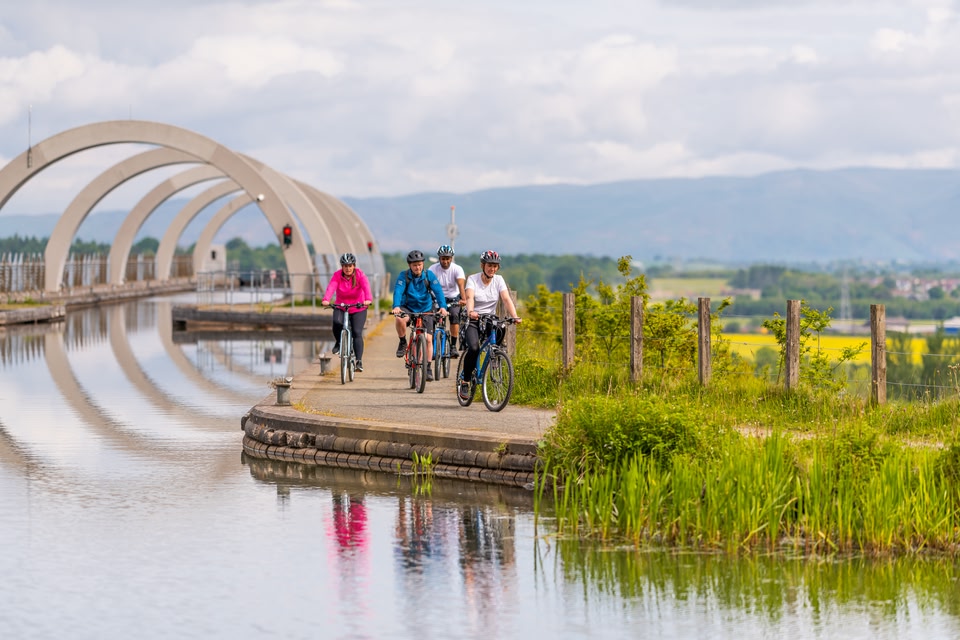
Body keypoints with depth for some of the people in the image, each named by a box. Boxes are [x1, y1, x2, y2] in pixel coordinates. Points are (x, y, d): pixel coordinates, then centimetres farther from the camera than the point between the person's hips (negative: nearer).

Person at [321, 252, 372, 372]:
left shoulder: (360, 275, -13)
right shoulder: (337, 276, -12)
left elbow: (366, 287, -30)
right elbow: (331, 288, -28)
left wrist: (368, 299, -51)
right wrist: (325, 300, -48)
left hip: (358, 309, -1)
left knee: (357, 333, -12)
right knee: (337, 323, -28)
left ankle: (359, 361, -7)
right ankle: (338, 342, 2)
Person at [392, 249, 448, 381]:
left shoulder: (429, 276, -9)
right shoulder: (404, 276, -11)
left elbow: (438, 291, -19)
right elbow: (398, 291, -25)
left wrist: (442, 306, -37)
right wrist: (396, 306, -44)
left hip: (425, 310, 1)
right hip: (408, 308, -1)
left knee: (428, 339, -8)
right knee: (400, 319, -35)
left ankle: (428, 369, 5)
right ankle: (403, 343, -9)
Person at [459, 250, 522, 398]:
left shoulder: (498, 280, 1)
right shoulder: (473, 279, -7)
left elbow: (506, 299, -11)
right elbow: (470, 297, -25)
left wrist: (514, 316, -28)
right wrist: (470, 312, -46)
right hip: (473, 320, -3)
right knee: (473, 348, -27)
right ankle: (465, 381, -10)